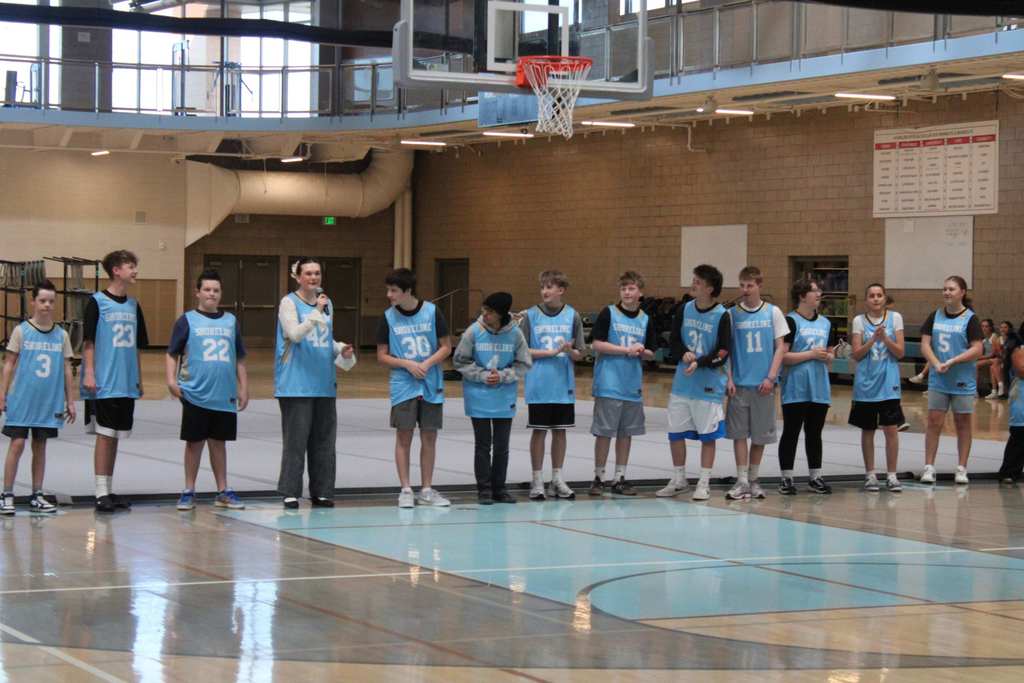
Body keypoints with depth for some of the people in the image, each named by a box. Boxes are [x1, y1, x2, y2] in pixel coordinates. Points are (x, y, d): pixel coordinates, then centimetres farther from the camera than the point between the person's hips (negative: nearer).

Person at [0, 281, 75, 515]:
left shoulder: (61, 335, 5)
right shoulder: (21, 331, -3)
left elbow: (66, 369, 10)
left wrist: (70, 401, 9)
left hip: (49, 403, 3)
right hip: (21, 400, -3)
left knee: (40, 446, 10)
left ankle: (37, 496, 17)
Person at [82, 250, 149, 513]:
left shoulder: (133, 305, 12)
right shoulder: (97, 302, -6)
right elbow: (88, 341, -8)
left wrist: (139, 378, 17)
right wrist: (89, 373, -15)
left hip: (127, 384, 6)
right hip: (104, 383, -6)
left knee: (115, 436, 11)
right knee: (104, 435, -6)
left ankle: (110, 490, 17)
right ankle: (101, 493, -3)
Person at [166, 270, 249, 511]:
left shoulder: (231, 321, 11)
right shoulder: (187, 320, 2)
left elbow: (239, 358, 15)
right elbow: (172, 353, 1)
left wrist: (243, 388, 11)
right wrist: (171, 379, -13)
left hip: (225, 396, 3)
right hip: (195, 394, -3)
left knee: (218, 442, 10)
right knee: (194, 442, 3)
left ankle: (223, 492, 16)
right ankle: (188, 492, 12)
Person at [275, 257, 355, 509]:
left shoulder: (326, 302, 15)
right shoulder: (289, 303, -4)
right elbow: (295, 334, -18)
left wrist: (341, 349, 5)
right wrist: (316, 312, -25)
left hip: (324, 383, 6)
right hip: (296, 384, -6)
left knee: (324, 440, 7)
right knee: (295, 440, -5)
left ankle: (321, 492, 13)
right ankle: (289, 493, 1)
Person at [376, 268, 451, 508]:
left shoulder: (432, 312, -4)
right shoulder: (388, 317, -2)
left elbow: (446, 347, 2)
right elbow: (382, 356, 1)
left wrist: (427, 364, -14)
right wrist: (408, 364, -14)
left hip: (431, 385, 1)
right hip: (403, 386, -1)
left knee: (429, 437, 5)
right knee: (404, 436, -2)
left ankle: (426, 490, 14)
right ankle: (406, 490, 6)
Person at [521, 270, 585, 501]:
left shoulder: (572, 316, 2)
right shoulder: (531, 315, -2)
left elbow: (579, 354, 4)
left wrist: (569, 350, -18)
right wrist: (550, 352, -13)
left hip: (564, 386, 2)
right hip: (538, 386, -2)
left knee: (560, 430, 9)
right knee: (539, 431, 3)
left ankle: (557, 479, 19)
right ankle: (537, 481, 11)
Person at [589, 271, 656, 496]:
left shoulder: (645, 320, 10)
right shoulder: (608, 314, -3)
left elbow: (651, 354, 14)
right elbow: (598, 344, -11)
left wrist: (641, 351, -8)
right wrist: (627, 350, -15)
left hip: (633, 386, 5)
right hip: (609, 384, -5)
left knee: (626, 433, 9)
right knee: (604, 432, -2)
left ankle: (620, 478, 16)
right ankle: (598, 478, 6)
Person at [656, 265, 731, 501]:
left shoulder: (721, 315, -9)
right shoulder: (684, 310, 4)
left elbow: (723, 353, -11)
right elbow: (674, 340, 7)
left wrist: (699, 363, -23)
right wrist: (684, 354, -13)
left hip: (709, 386, -4)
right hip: (681, 384, 5)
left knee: (708, 435, 2)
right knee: (675, 433, 9)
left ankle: (704, 483, 12)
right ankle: (678, 479, 23)